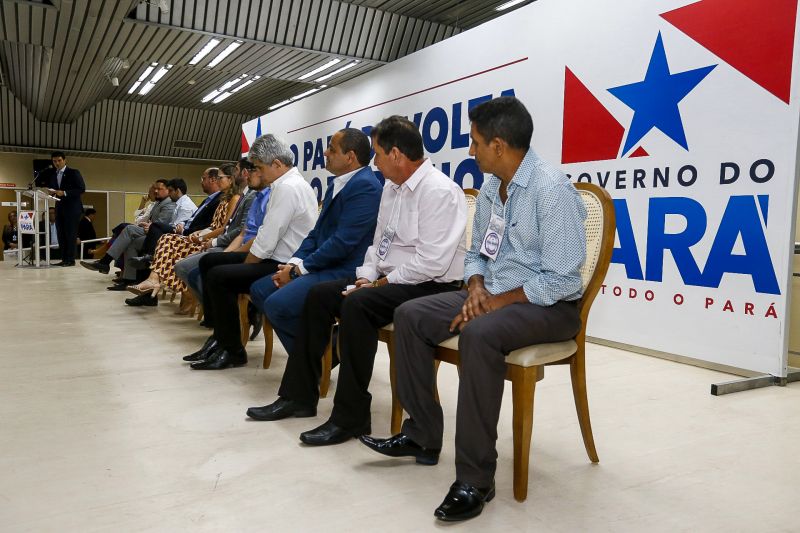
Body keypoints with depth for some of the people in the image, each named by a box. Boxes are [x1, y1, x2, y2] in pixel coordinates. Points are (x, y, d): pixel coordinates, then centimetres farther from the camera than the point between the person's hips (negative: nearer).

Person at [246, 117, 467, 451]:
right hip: (389, 280, 10)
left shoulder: (439, 191, -17)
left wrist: (383, 282, -15)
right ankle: (299, 395, 8)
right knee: (319, 294, 1)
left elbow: (432, 263, -24)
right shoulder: (391, 188, 12)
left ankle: (351, 417, -19)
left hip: (432, 287, -10)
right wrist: (366, 276, 1)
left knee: (357, 304, -31)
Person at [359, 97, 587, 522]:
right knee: (410, 316, -2)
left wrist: (499, 301, -20)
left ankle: (475, 479, -23)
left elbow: (561, 279, -21)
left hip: (547, 304, -8)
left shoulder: (552, 189, -18)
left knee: (478, 334, -37)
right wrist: (476, 288, -5)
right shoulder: (490, 189, 7)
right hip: (493, 295, 9)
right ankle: (422, 436, 8)